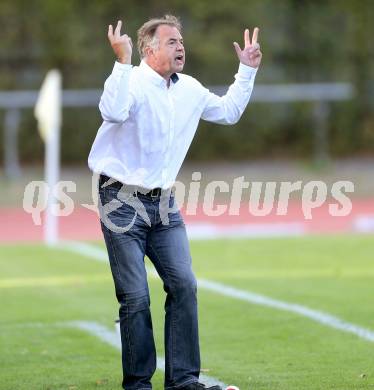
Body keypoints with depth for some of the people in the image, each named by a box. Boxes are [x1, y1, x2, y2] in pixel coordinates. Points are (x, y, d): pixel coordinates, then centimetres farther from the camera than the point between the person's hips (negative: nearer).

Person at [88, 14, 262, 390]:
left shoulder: (190, 90, 9)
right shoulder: (132, 81, -14)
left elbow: (228, 111, 26)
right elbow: (113, 112, -36)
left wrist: (247, 70, 21)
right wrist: (122, 62, -38)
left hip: (163, 203, 6)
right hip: (123, 202, -6)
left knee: (184, 285, -3)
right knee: (135, 297, -5)